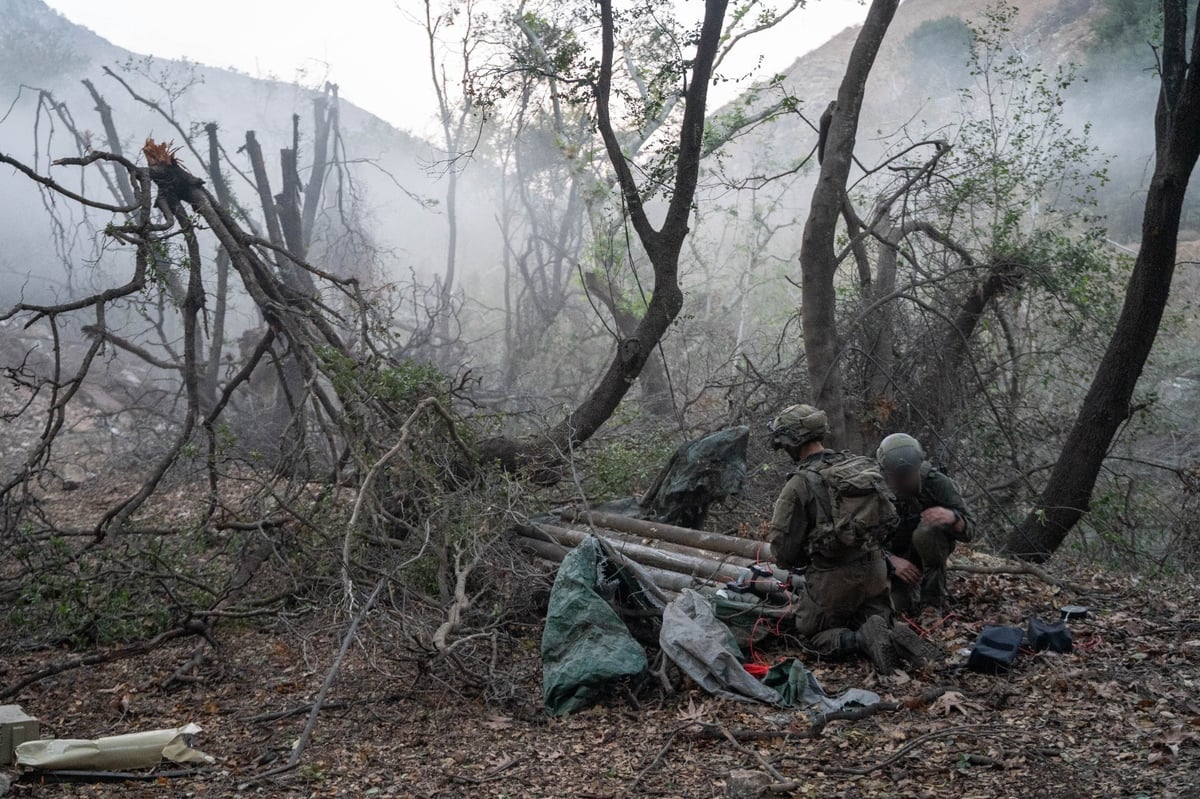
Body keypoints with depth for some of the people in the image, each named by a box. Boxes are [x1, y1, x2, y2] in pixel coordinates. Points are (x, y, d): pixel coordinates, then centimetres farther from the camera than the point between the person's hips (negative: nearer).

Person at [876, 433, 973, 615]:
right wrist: (892, 561, -38)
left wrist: (952, 517, -49)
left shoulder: (937, 482, -24)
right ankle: (912, 588, 24)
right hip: (897, 556, 2)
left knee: (925, 532, -33)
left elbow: (967, 530, -25)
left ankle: (933, 599, -19)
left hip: (931, 548, -2)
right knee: (901, 607, -12)